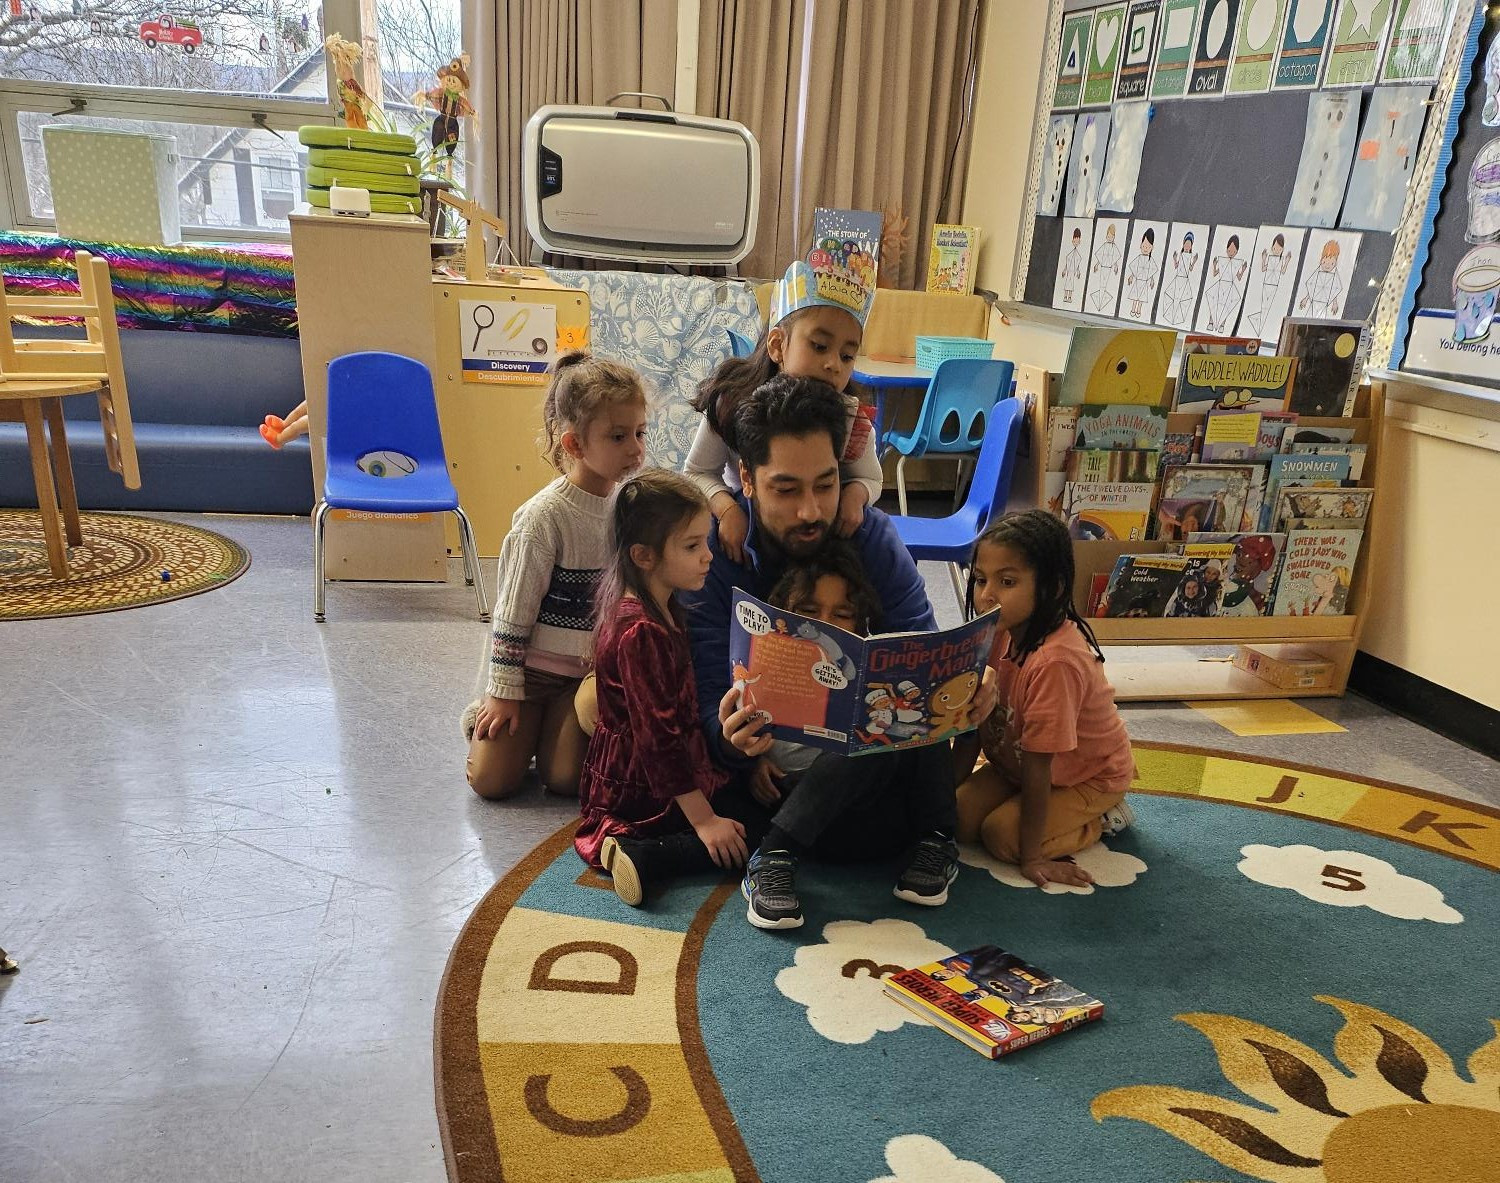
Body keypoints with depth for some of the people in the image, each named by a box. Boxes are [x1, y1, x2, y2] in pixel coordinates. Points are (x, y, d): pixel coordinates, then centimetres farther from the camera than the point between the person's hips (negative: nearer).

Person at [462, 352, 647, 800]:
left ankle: (549, 725, 28)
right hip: (532, 665, -4)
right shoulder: (545, 516, -21)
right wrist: (504, 691, -11)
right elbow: (513, 609, -15)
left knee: (565, 779, -2)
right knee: (491, 780, -4)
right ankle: (487, 717, 25)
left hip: (591, 671, 4)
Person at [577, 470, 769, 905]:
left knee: (751, 798, 14)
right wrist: (704, 820, -24)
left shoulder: (661, 607, 5)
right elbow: (658, 734, -27)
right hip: (641, 790, -10)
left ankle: (629, 851, 6)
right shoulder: (640, 631, -27)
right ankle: (641, 859, -16)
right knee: (752, 828, -10)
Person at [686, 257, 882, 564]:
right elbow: (697, 473, -11)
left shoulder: (851, 421, -18)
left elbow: (870, 479, 2)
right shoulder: (732, 401, -22)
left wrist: (854, 494, -22)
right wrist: (726, 507, -32)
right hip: (742, 527, -3)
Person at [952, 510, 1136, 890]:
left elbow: (1037, 767, -32)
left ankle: (1100, 819, 4)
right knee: (960, 818, -9)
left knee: (1001, 834, -20)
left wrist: (1030, 857, -24)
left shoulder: (1055, 661, -38)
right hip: (1014, 762, 7)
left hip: (1089, 776, -6)